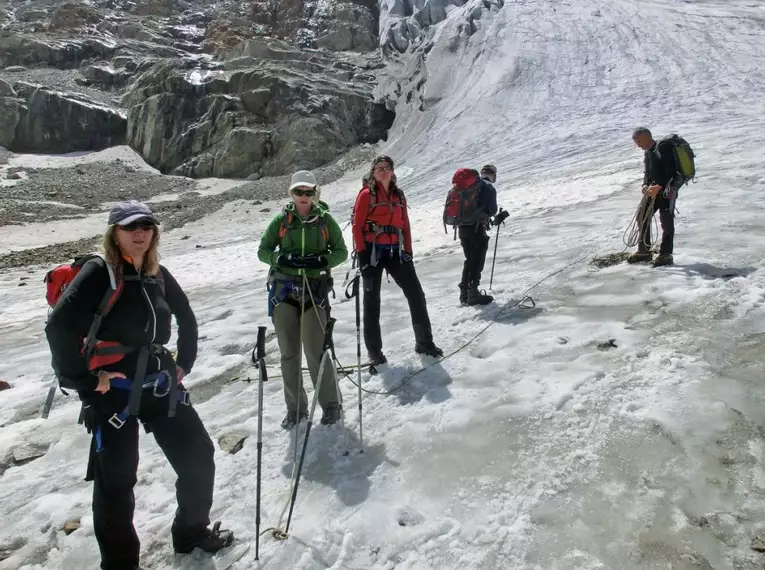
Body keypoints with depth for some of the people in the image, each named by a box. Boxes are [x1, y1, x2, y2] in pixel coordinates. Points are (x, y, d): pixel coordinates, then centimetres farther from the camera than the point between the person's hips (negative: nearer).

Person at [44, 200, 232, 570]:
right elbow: (60, 327, -20)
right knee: (116, 482, 5)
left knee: (198, 457, 10)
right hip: (114, 393, -6)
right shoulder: (98, 273, -11)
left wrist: (184, 363, 13)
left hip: (161, 386, 6)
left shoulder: (158, 275, 6)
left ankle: (192, 531, 34)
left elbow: (186, 318, 20)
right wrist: (85, 379, -16)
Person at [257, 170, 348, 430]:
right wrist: (281, 258, -14)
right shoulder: (281, 220, 5)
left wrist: (322, 260, -15)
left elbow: (341, 251, 5)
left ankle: (331, 404, 11)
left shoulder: (325, 220, 3)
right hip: (284, 290, 2)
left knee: (315, 350, -6)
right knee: (289, 351, 7)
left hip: (315, 289, -2)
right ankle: (295, 407, 20)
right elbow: (263, 251, 6)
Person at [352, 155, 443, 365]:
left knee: (416, 294, 1)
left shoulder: (398, 195, 13)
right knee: (372, 300, 3)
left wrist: (408, 251, 8)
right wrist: (361, 253, -12)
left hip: (395, 251, 5)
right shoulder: (366, 194, -2)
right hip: (373, 251, -5)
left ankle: (424, 342, 13)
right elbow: (357, 225, -6)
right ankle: (374, 350, 12)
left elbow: (405, 225, 14)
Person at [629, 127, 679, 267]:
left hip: (667, 188, -9)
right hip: (653, 188, 9)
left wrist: (659, 186, -27)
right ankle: (644, 251, 18)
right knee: (642, 217, 9)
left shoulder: (663, 147, -13)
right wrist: (645, 185, -1)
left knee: (666, 220, -7)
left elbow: (671, 170, -21)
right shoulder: (647, 152, 14)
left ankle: (666, 254, -2)